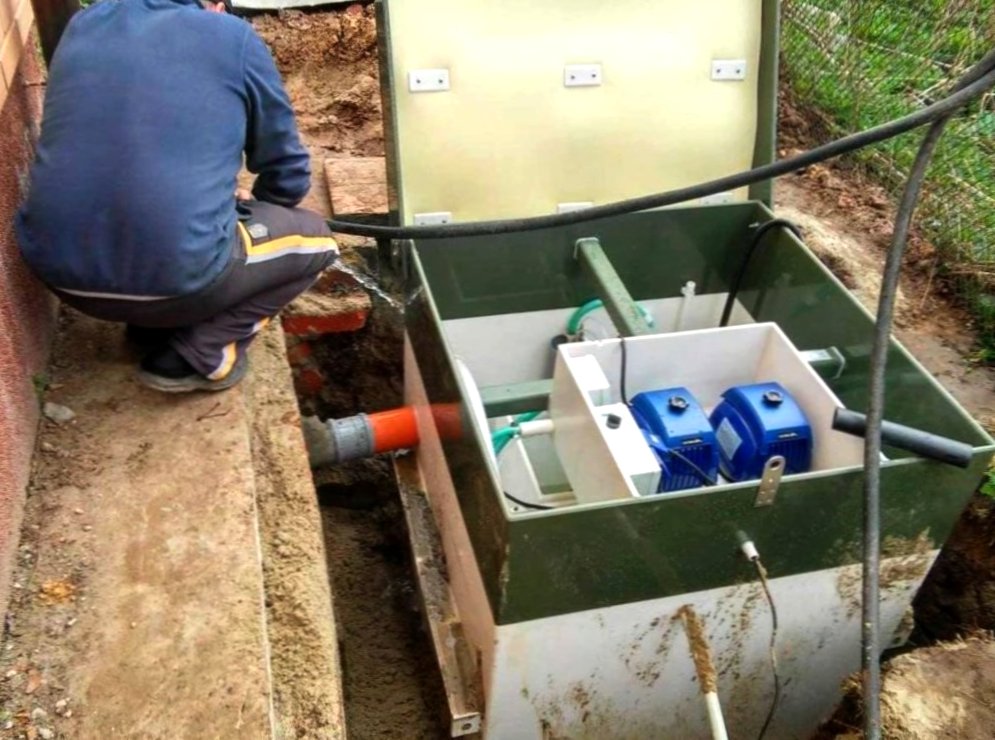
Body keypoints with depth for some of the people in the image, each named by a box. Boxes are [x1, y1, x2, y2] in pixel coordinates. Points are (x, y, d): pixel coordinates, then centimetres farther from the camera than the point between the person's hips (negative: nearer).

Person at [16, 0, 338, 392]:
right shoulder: (233, 36, 2)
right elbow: (287, 172, 12)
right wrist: (253, 210, 36)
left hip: (56, 265, 6)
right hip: (174, 274, -6)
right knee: (314, 238, 18)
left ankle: (153, 324, 22)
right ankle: (195, 357, 5)